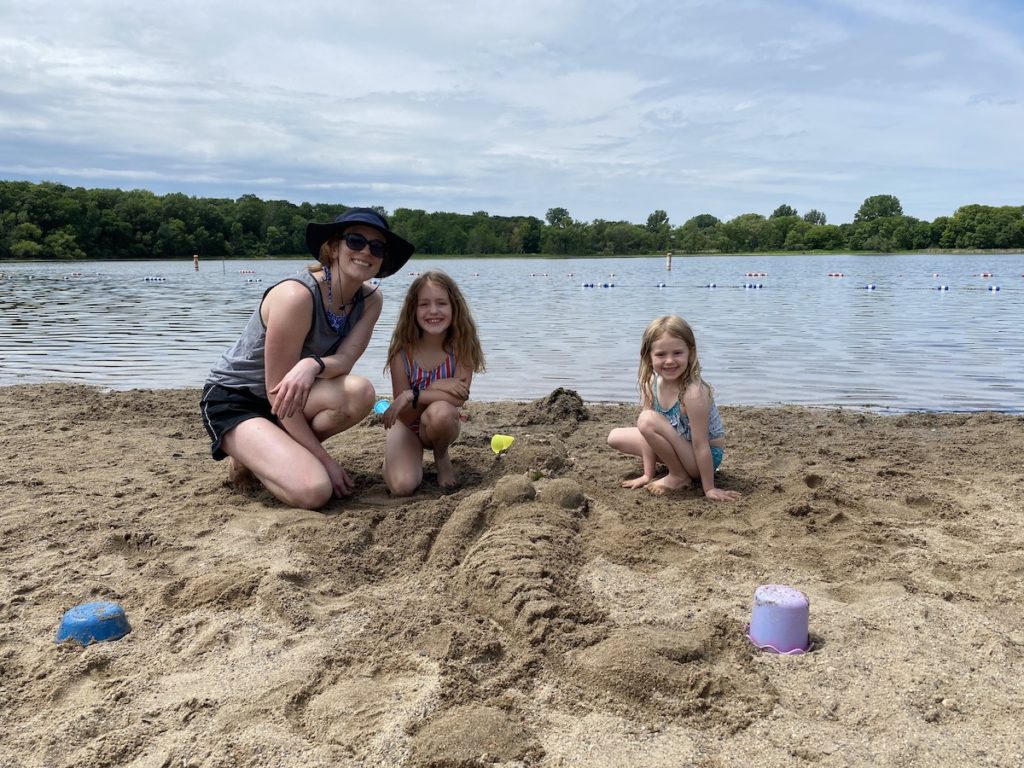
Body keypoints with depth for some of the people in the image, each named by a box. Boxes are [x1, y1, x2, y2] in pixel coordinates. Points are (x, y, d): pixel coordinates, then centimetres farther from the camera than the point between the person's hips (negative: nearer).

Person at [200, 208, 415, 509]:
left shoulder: (370, 299, -5)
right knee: (314, 491, -29)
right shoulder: (296, 295, -27)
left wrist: (313, 365, -41)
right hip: (233, 400, -7)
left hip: (283, 400, 7)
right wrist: (325, 459, -21)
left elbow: (345, 359, -16)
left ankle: (271, 451, -2)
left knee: (359, 392, -27)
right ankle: (247, 457, 3)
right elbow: (277, 392, -24)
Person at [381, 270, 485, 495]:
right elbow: (404, 415, -19)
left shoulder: (461, 348, -17)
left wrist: (413, 395, -31)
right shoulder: (402, 351, -19)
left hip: (442, 425, 0)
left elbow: (458, 399, -28)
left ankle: (441, 456, -2)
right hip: (407, 426, 0)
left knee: (440, 411, -38)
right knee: (402, 486, -26)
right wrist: (436, 389, -31)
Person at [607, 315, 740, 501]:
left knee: (648, 420, -29)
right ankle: (676, 463, 10)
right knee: (615, 436, 6)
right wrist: (648, 475, -4)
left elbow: (700, 445, -26)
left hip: (706, 457, -8)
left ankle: (680, 476, -9)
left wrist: (709, 488, -19)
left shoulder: (693, 392, -31)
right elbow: (649, 434, -5)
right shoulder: (651, 383, -10)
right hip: (682, 448, 8)